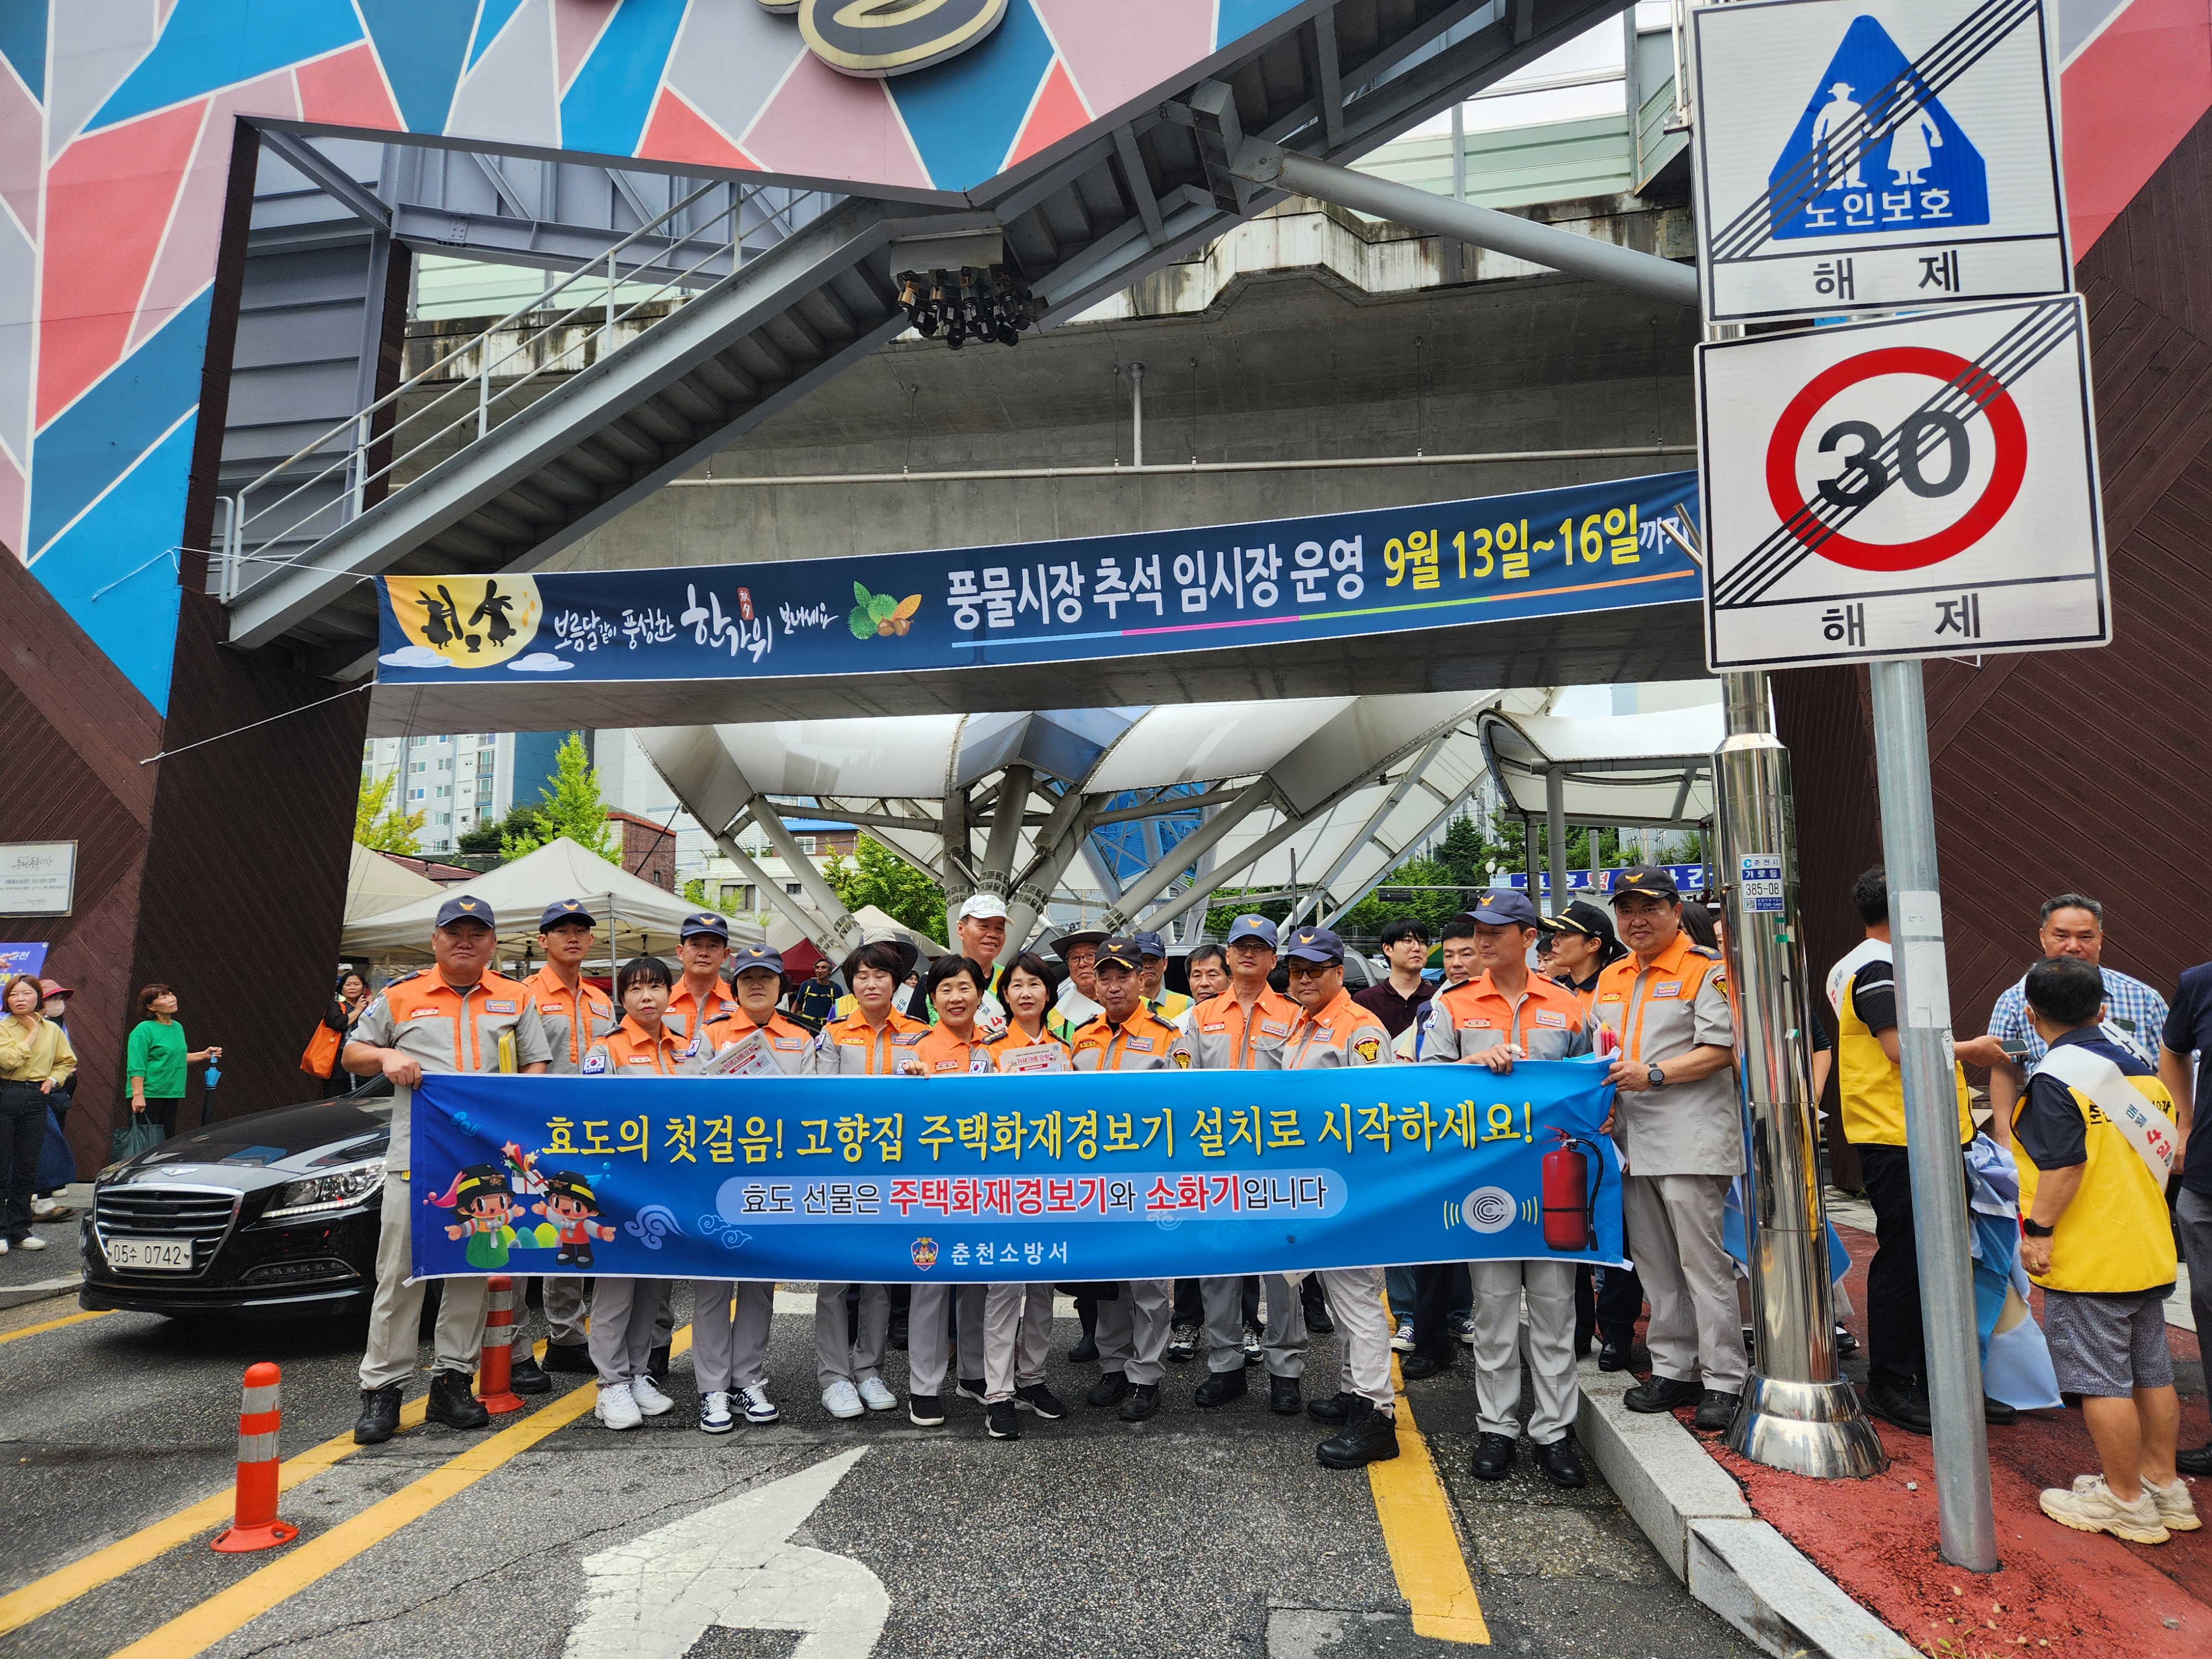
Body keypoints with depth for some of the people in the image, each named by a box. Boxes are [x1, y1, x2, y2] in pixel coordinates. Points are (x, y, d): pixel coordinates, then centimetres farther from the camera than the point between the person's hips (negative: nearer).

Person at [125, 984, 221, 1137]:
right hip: (149, 1095, -8)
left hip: (172, 1095, 8)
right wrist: (138, 1095, -24)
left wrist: (204, 1055, 13)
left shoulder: (177, 1028, 12)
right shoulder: (144, 1030, -12)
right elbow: (136, 1067, -17)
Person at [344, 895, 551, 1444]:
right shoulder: (400, 996, 10)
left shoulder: (515, 999, 12)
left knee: (472, 1273, 6)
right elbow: (352, 1056, 16)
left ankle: (452, 1382, 16)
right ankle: (382, 1390, 8)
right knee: (400, 1274, -1)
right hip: (414, 1154, -1)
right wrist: (385, 1056, -5)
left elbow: (537, 1066, 14)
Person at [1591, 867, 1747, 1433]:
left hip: (1690, 1137, -7)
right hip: (1632, 1139, 7)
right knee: (1653, 1263, 12)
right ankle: (1674, 1371, 22)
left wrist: (1652, 1075, -19)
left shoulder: (1705, 970, -5)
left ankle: (1724, 1381, 5)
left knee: (1702, 1261, -4)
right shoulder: (1609, 980, 16)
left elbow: (1720, 1050, -12)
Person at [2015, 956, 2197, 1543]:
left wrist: (2039, 1229, -17)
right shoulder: (2138, 1064, 8)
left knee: (2102, 1381, 2)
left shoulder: (2057, 1077, -17)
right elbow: (2164, 1144, 15)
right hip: (2149, 1249, 9)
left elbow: (2064, 1164, -24)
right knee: (2152, 1371, 17)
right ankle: (2163, 1483, 27)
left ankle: (2124, 1500, 10)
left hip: (2087, 1258, -8)